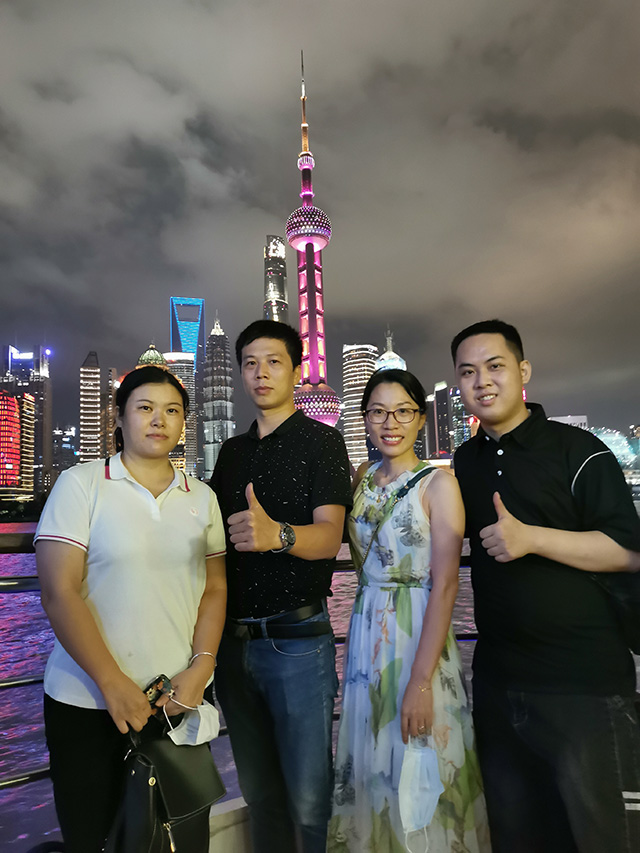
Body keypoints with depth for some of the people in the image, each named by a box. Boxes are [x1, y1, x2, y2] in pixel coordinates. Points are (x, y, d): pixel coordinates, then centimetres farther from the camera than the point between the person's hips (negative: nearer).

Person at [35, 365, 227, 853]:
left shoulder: (202, 497, 6)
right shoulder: (80, 485, -6)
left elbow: (215, 587, 6)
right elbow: (59, 593, -11)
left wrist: (201, 667, -7)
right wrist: (114, 685, -15)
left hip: (182, 700, 3)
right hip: (89, 702, -3)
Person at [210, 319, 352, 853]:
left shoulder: (321, 441, -4)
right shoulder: (233, 452, 12)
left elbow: (329, 537, -16)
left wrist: (278, 535, -36)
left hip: (297, 639, -5)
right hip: (234, 637, 5)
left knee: (307, 798, 4)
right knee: (258, 790, 19)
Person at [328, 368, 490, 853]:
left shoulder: (438, 483, -11)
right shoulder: (362, 479, 6)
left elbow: (444, 586, -15)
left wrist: (420, 681, -19)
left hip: (420, 637, -5)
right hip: (366, 635, 5)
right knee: (368, 773, 18)